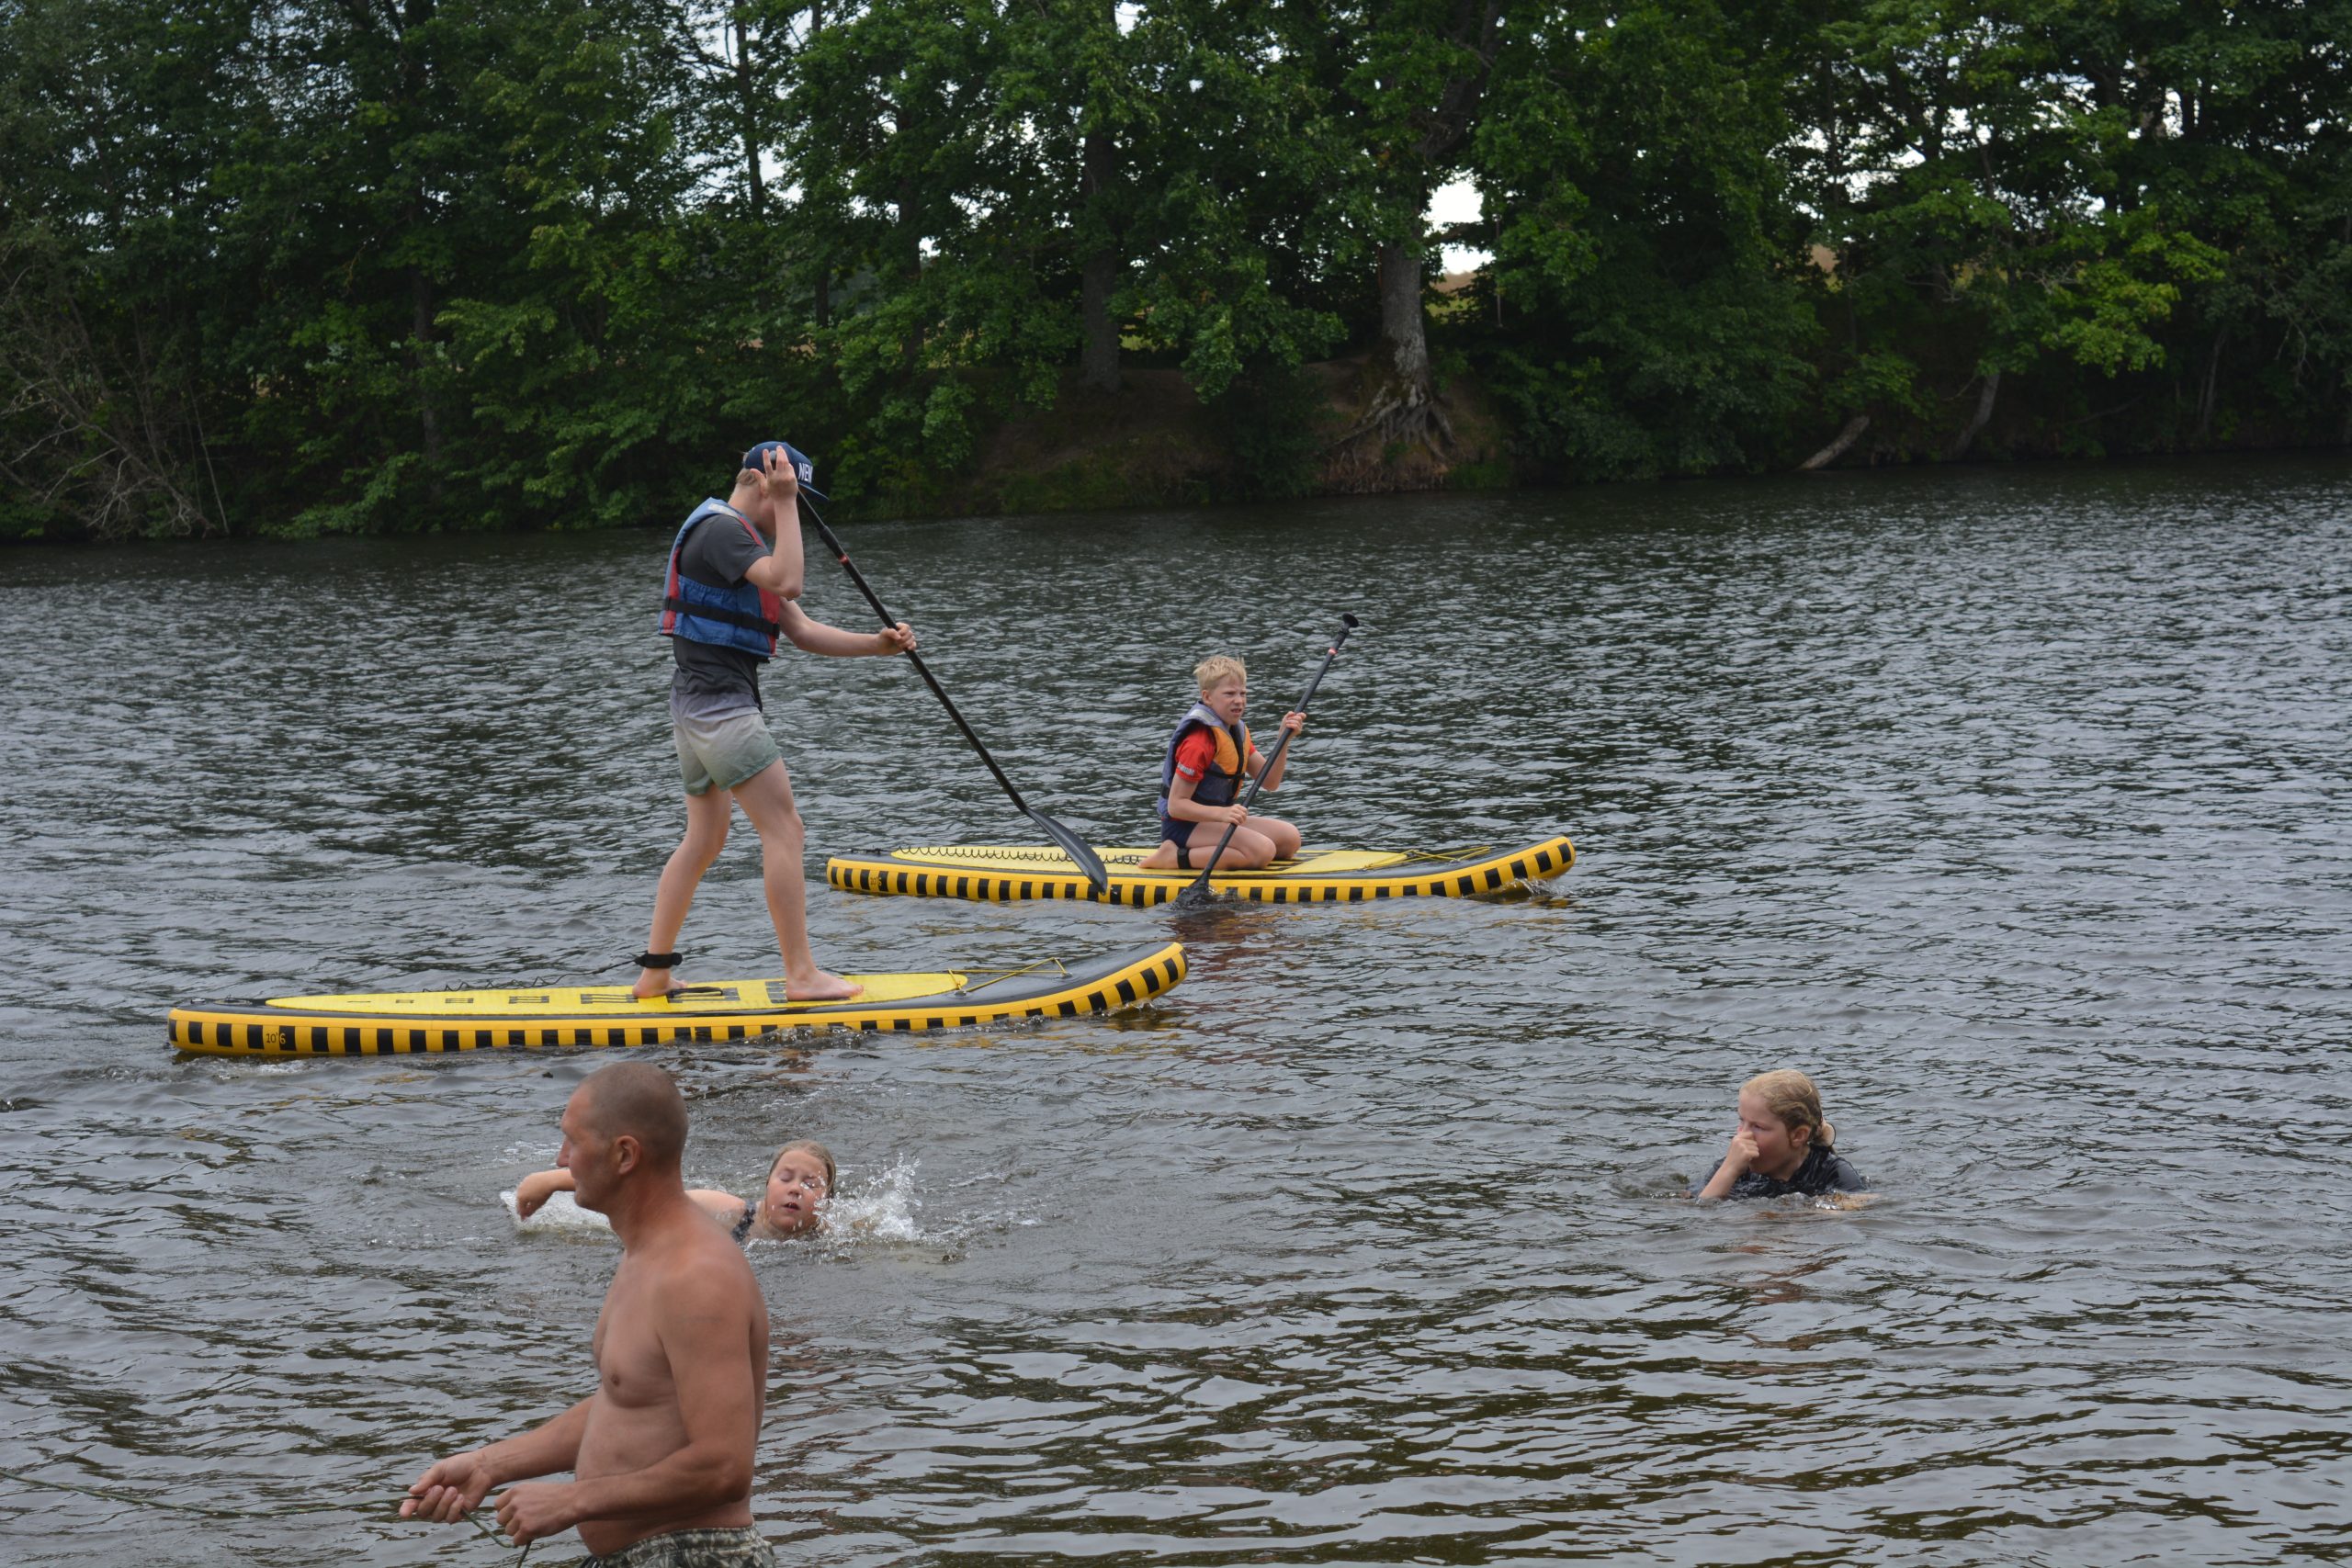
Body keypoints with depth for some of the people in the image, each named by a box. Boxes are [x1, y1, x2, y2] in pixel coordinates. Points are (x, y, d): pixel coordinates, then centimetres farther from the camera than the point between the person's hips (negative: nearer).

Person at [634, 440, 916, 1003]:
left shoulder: (743, 539, 20)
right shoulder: (720, 529, -12)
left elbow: (800, 630, 16)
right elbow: (787, 583, -29)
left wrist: (877, 644, 5)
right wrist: (785, 503, -21)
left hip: (698, 703, 11)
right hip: (719, 702, -11)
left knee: (704, 840, 14)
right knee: (783, 828, -10)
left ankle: (655, 973, 16)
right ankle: (802, 975, -10)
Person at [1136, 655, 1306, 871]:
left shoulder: (1238, 731, 10)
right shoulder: (1199, 742, -20)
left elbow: (1269, 782, 8)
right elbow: (1176, 805, -22)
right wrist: (1222, 813, -35)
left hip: (1216, 819, 10)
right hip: (1183, 826, -10)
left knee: (1289, 838, 1)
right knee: (1262, 850, -28)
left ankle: (1208, 853, 1)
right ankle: (1177, 858, -23)